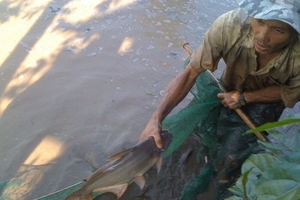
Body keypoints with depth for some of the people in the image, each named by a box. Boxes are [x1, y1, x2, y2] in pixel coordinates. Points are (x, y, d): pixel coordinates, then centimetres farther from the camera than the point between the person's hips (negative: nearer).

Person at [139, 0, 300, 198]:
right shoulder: (229, 25, -38)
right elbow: (190, 73, -31)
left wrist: (244, 98, -27)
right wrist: (157, 118, -40)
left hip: (268, 98, -1)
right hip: (231, 88, 2)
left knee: (233, 154, -10)